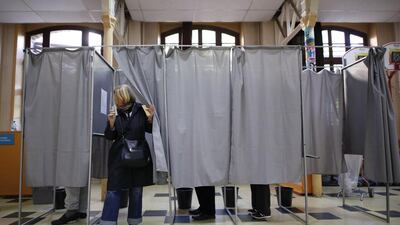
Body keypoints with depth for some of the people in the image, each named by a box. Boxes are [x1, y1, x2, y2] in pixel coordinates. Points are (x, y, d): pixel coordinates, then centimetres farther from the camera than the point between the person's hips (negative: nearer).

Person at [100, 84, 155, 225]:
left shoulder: (140, 110, -3)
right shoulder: (115, 112, 1)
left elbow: (149, 130, 4)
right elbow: (110, 136, 3)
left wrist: (150, 118, -14)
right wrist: (111, 124, -14)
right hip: (118, 156, 0)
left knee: (136, 190, 9)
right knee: (113, 190, -1)